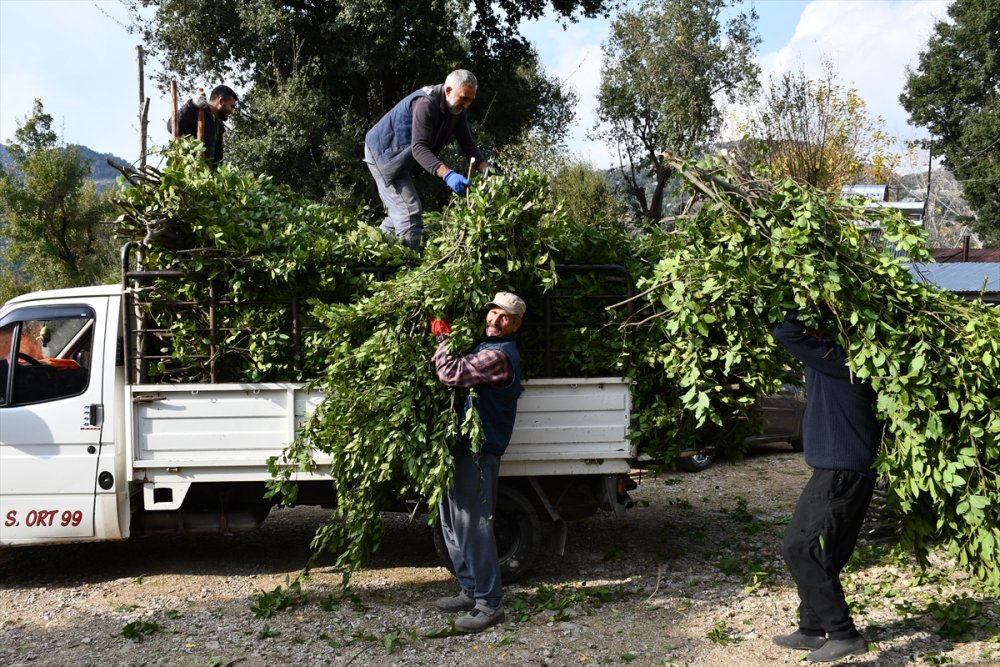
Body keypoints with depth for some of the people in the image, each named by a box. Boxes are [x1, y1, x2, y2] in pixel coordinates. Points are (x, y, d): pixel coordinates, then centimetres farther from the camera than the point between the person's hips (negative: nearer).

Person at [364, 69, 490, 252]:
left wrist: (485, 168, -22)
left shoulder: (457, 109, -3)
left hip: (401, 157, 10)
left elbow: (468, 144, -4)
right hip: (384, 154, -10)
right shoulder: (426, 103, -31)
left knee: (400, 211, 19)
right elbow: (419, 148, -39)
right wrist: (447, 174, -52)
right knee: (411, 212, -18)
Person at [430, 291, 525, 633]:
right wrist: (446, 338, 13)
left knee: (473, 525, -8)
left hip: (478, 451, -11)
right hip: (462, 449, 11)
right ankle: (471, 591, 26)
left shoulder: (499, 355, -16)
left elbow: (451, 373, -25)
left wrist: (442, 337, -10)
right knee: (453, 523, 16)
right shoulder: (486, 348, 17)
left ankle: (488, 604, -1)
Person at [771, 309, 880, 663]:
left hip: (839, 474, -10)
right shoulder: (842, 364, 12)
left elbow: (784, 334, -19)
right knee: (817, 554, 16)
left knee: (800, 549, -7)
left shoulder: (835, 358, -15)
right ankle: (812, 630, 25)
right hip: (847, 472, 10)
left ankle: (844, 634, -5)